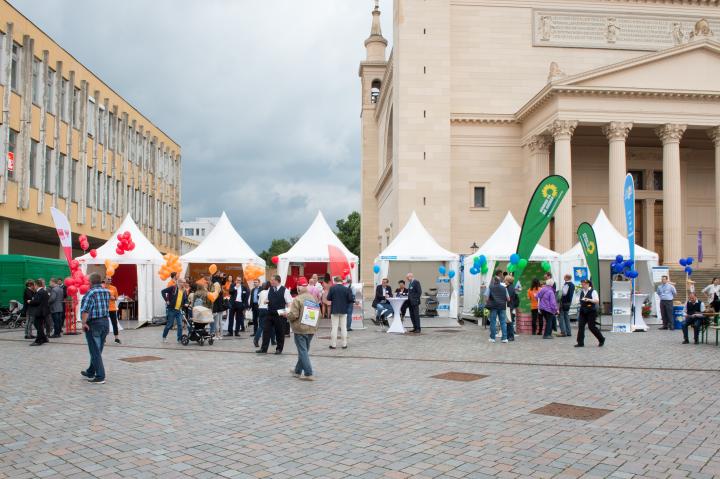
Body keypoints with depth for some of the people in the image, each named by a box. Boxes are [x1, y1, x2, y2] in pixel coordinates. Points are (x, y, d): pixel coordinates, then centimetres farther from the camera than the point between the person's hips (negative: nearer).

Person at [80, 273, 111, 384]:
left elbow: (85, 310, -21)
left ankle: (100, 377, -1)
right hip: (105, 322, 7)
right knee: (97, 350, 17)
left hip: (93, 324, -7)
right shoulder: (107, 292, 6)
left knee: (95, 351, 0)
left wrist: (84, 323, -15)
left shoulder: (91, 293, -14)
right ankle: (90, 372, 31)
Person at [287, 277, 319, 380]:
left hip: (300, 329, -7)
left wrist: (287, 314, 0)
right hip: (311, 329, 7)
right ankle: (298, 371, 29)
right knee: (304, 351, 17)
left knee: (303, 352, -2)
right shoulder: (313, 298, 5)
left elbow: (294, 315, -20)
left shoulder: (297, 299, -15)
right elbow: (318, 312, 8)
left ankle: (308, 374, -7)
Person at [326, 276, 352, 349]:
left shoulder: (332, 288, -8)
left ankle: (333, 344, 6)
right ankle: (344, 344, 10)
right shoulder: (346, 289, -5)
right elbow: (350, 300, -6)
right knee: (343, 327, 8)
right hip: (344, 310, 1)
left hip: (334, 310, -1)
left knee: (334, 327, 5)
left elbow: (328, 298, -6)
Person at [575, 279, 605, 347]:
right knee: (580, 326, -3)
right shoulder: (581, 292, 12)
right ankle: (580, 342, 0)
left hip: (591, 312, -6)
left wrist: (589, 300, -27)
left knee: (591, 326, -3)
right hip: (583, 312, 6)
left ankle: (601, 339, 19)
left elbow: (597, 301, -15)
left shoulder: (593, 292, -7)